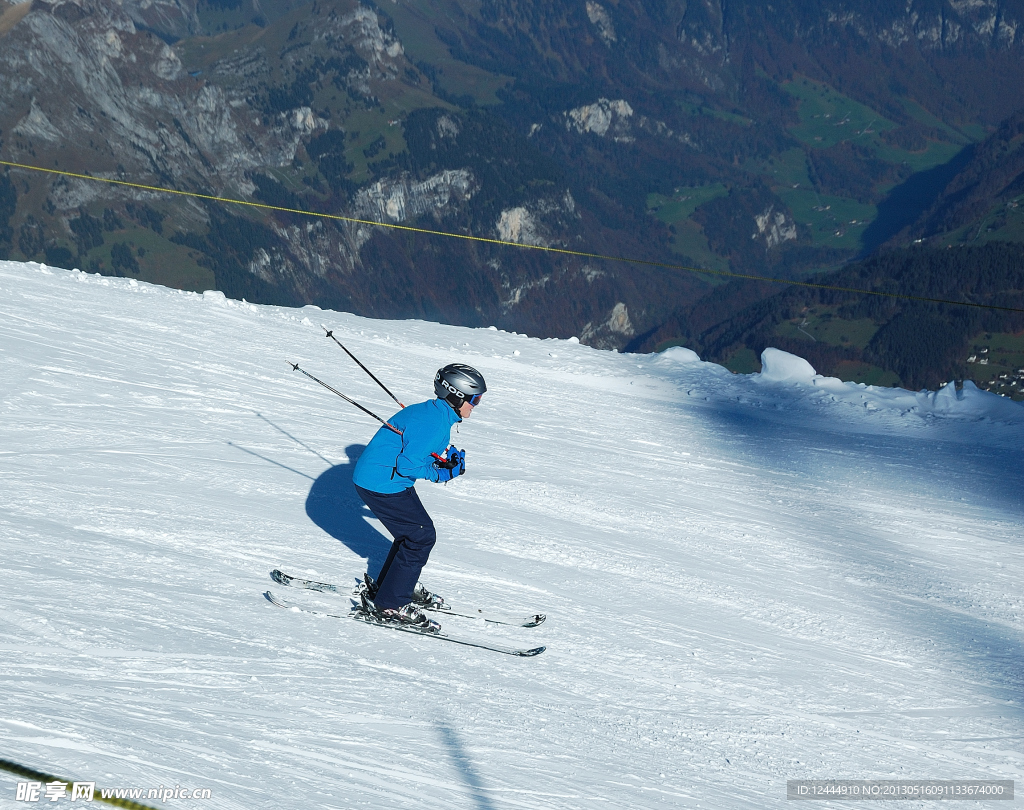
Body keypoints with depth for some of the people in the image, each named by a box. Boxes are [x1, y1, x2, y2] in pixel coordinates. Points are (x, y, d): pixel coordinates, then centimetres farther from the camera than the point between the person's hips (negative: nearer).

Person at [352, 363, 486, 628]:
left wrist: (447, 460, 1)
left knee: (415, 531, 19)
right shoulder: (434, 423, -24)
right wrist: (440, 474, -12)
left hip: (376, 478, 10)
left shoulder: (435, 412, 8)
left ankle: (391, 585, 35)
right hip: (382, 485, -10)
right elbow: (408, 464, -27)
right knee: (421, 537, -5)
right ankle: (389, 605, 1)